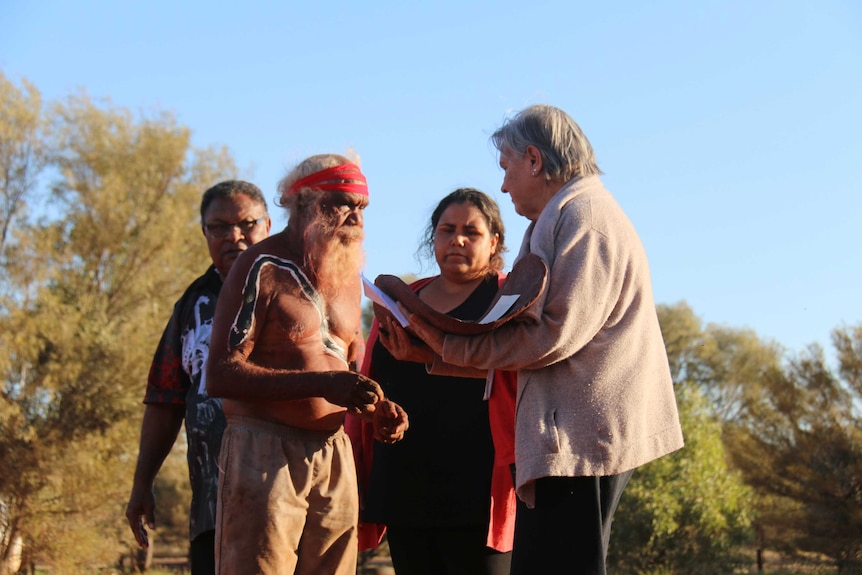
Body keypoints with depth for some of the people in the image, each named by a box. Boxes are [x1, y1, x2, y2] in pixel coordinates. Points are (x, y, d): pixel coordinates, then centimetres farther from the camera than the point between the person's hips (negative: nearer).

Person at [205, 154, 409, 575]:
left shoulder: (348, 275, 17)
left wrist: (376, 408, 6)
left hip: (335, 458, 7)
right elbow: (220, 375, -15)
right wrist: (321, 384, -24)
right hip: (265, 455, -7)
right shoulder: (263, 268, -6)